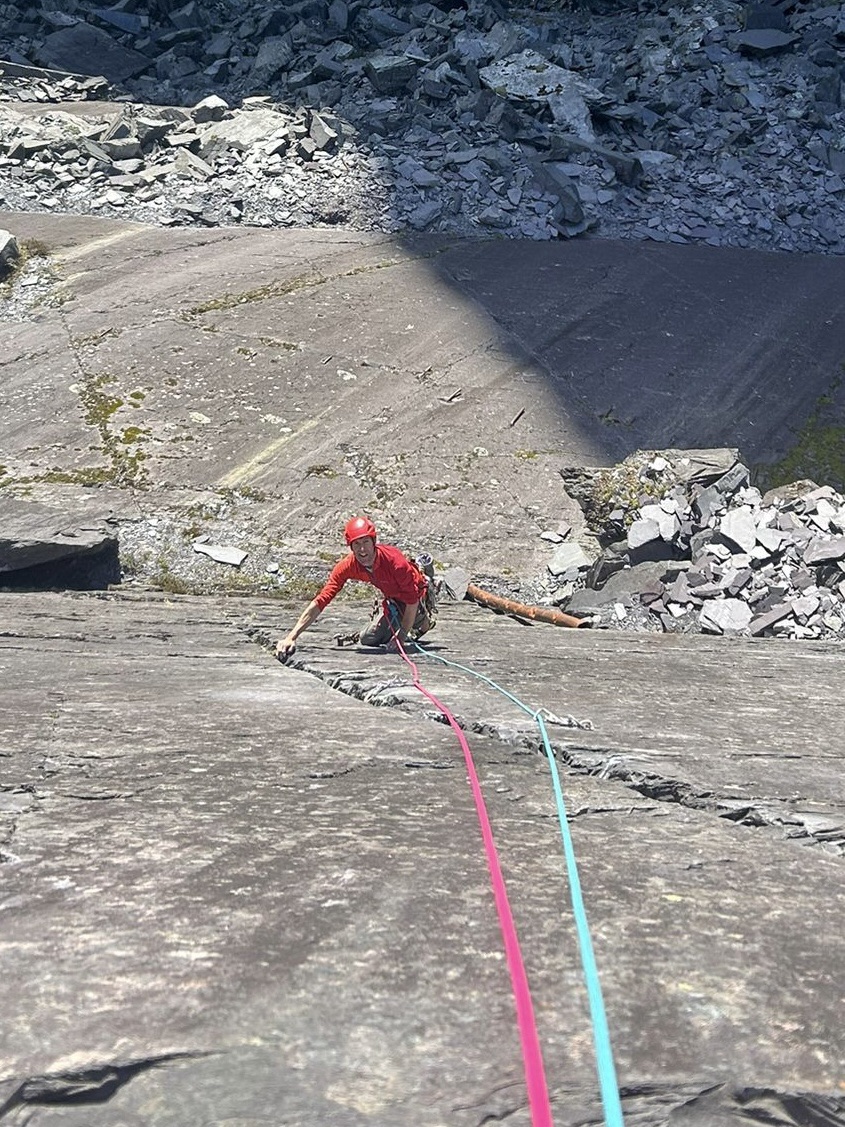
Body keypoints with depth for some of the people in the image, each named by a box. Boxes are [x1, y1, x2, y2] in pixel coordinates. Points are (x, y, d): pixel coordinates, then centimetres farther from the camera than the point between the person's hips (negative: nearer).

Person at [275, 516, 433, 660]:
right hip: (393, 602, 5)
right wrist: (291, 637, -39)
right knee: (367, 639, 6)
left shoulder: (394, 560, -38)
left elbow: (412, 599, -29)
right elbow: (320, 601, -30)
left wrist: (402, 635, -32)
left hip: (419, 597, -5)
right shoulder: (347, 566, -26)